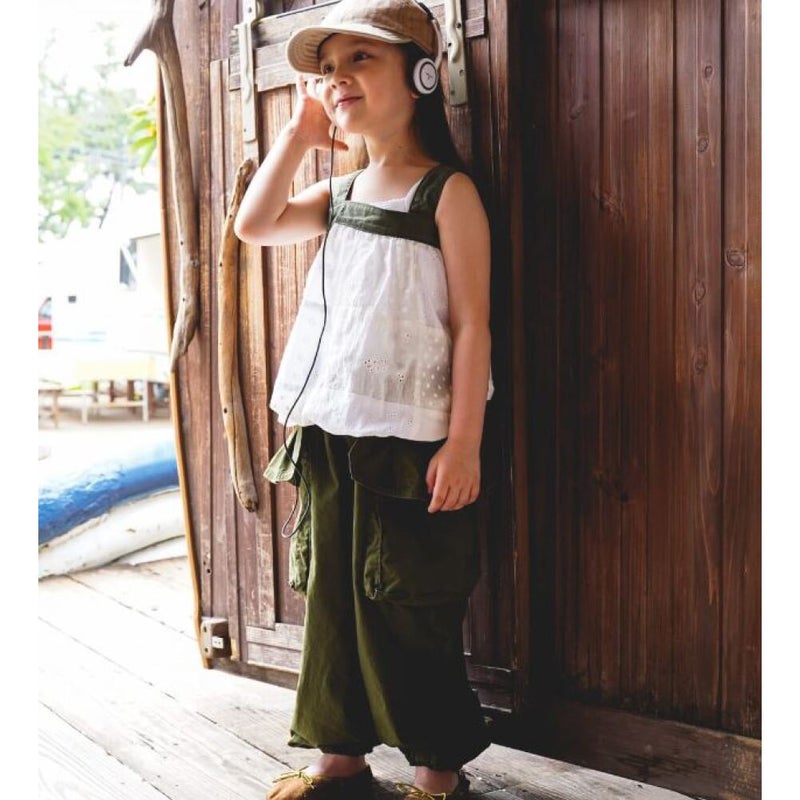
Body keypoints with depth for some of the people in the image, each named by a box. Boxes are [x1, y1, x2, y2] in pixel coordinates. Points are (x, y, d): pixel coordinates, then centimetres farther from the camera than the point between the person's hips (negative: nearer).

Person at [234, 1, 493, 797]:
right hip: (330, 433, 7)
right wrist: (298, 132, 9)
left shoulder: (447, 191, -7)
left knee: (409, 606, 1)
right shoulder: (342, 192, 13)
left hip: (411, 440, -6)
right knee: (330, 591, 12)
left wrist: (464, 442, -16)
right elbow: (253, 226, 11)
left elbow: (471, 322, -11)